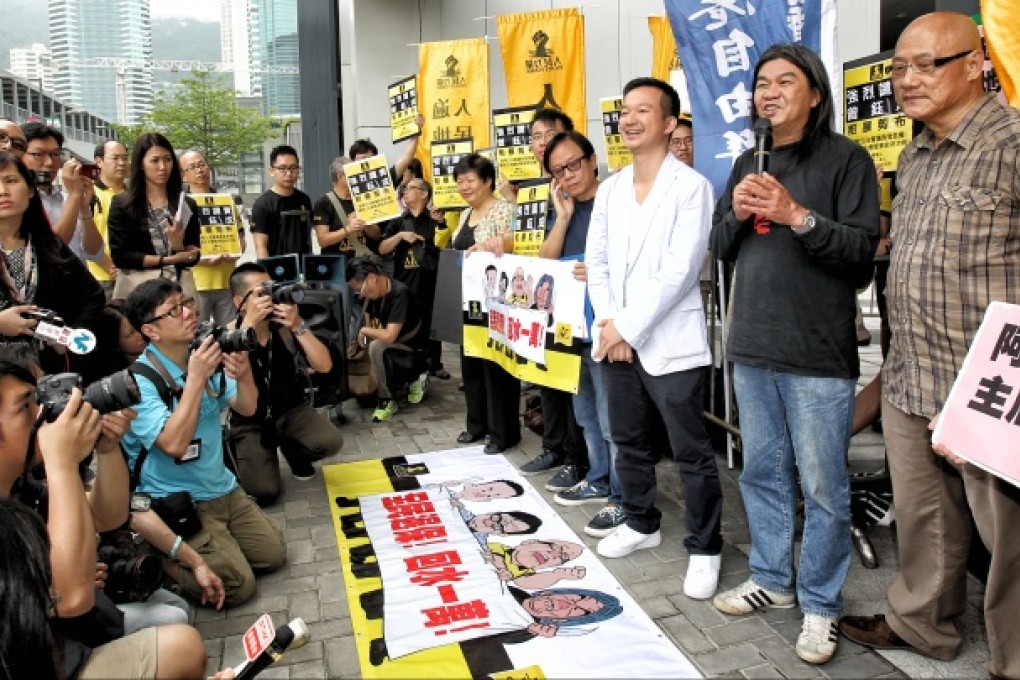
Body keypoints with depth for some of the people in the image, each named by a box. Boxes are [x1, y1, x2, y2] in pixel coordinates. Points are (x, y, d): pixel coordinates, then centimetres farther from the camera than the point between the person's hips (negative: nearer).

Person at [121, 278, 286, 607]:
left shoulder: (204, 356, 0)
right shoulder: (140, 381, -19)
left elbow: (246, 408, -1)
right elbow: (174, 444, -29)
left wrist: (244, 375, -22)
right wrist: (196, 379, -30)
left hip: (223, 488, 7)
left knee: (273, 554, 4)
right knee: (238, 585, -12)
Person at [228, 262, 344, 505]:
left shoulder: (286, 327, -8)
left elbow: (324, 366, -16)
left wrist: (299, 326, -27)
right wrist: (248, 325, -33)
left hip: (290, 411, 2)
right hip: (249, 423, -2)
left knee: (331, 442, -25)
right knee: (265, 492, -18)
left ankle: (293, 452, 10)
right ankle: (247, 459, 17)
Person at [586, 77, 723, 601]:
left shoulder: (691, 187, -8)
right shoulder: (609, 190, 12)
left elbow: (679, 272, -15)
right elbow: (596, 262, 9)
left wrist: (627, 326, -15)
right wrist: (608, 324, -5)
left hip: (670, 342, -6)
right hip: (616, 339, 7)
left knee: (691, 454, 1)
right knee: (629, 441, 18)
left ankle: (704, 549, 16)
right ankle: (641, 523, 36)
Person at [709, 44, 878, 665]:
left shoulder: (846, 159, -3)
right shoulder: (747, 165, 15)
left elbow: (864, 248, -10)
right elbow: (722, 249, 15)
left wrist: (798, 216, -21)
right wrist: (736, 214, -5)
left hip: (819, 354, -6)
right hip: (752, 347, 6)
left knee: (822, 485, 2)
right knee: (762, 472, 15)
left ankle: (820, 603, 17)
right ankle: (771, 578, 31)